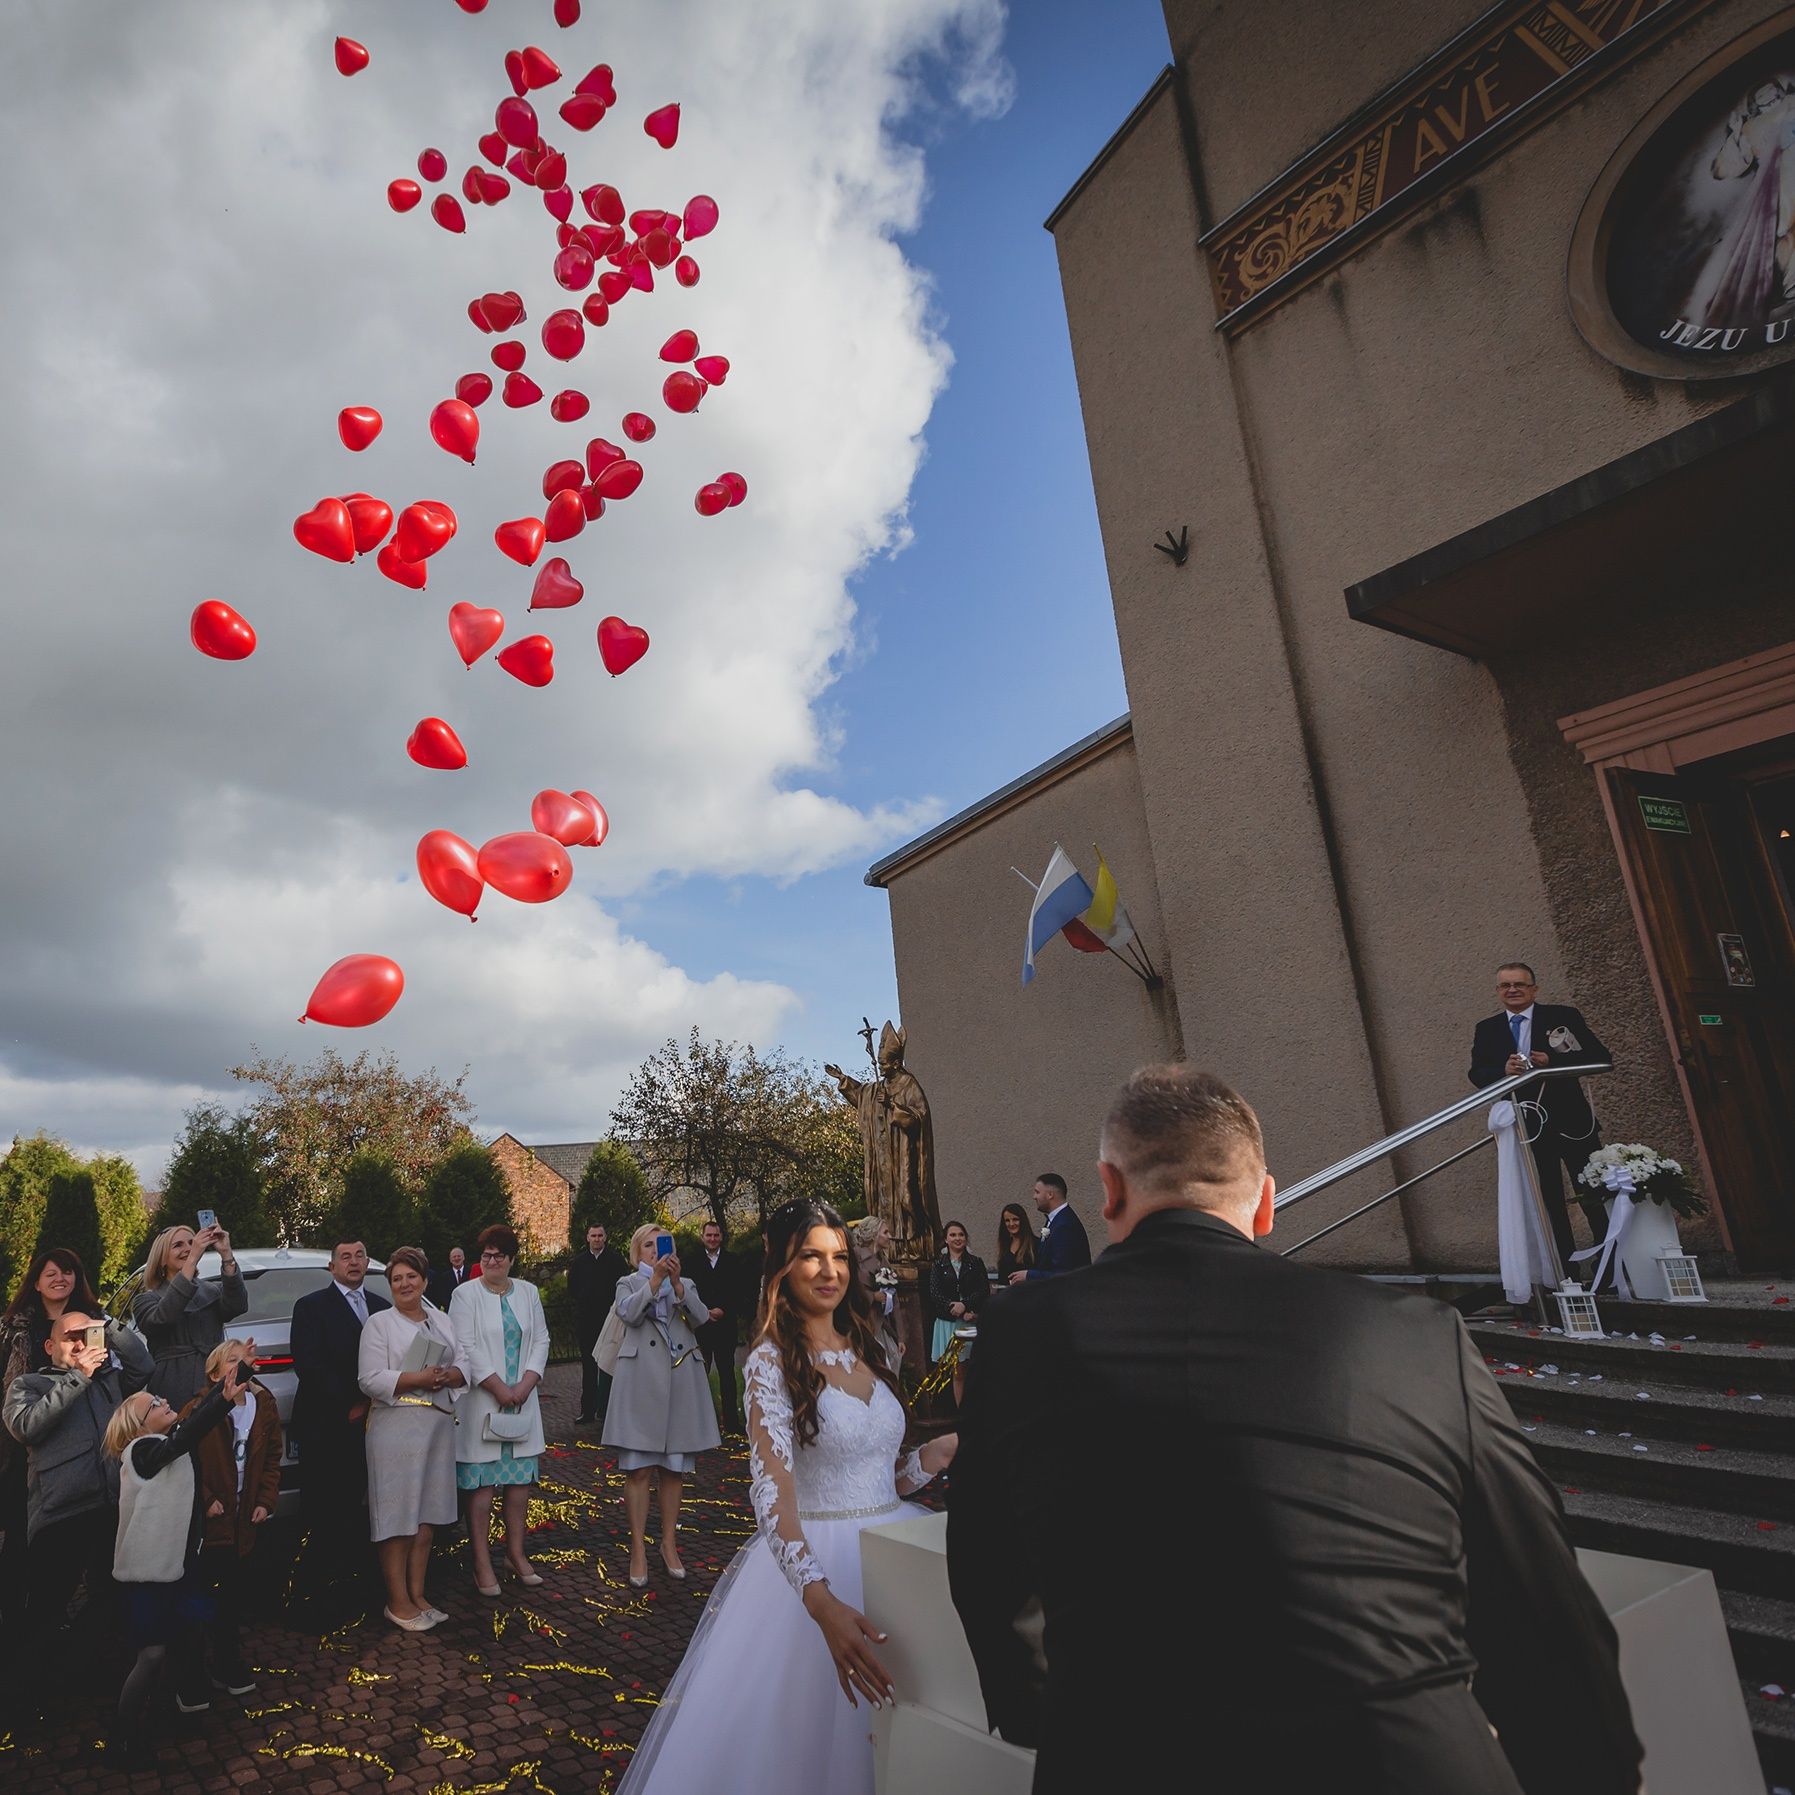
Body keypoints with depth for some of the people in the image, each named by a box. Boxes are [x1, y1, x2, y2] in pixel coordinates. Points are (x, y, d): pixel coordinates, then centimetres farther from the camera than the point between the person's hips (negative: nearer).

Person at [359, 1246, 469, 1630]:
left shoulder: (442, 1321, 13)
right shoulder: (379, 1323, -1)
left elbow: (463, 1367, 10)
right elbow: (370, 1379, -11)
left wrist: (445, 1377, -12)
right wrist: (417, 1379, -20)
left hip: (439, 1424, 5)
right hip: (397, 1425, -5)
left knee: (427, 1516, 11)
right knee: (399, 1517, -1)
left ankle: (417, 1595, 22)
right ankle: (398, 1602, 12)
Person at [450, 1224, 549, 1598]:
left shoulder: (528, 1293, 8)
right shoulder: (466, 1295, -5)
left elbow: (541, 1341, 6)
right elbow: (467, 1348, -11)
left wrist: (525, 1386, -7)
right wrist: (499, 1389, -15)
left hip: (522, 1402, 4)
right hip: (482, 1403, -4)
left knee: (520, 1480, 10)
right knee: (482, 1483, -1)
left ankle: (516, 1552, 23)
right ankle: (482, 1562, 9)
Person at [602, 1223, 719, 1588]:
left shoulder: (685, 1284, 16)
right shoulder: (628, 1283, 11)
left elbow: (701, 1318, -2)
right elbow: (629, 1314, -10)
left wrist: (676, 1281, -13)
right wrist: (656, 1278, -19)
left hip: (680, 1381, 2)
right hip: (641, 1381, -2)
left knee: (674, 1469, 8)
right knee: (637, 1469, -1)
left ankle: (669, 1544, 19)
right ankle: (638, 1550, 8)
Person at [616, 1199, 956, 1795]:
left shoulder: (868, 1351, 5)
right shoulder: (772, 1360, -12)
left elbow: (888, 1476, 11)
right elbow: (771, 1489, -23)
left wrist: (943, 1451, -8)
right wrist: (823, 1601, -35)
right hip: (814, 1562, -5)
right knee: (807, 1733, 7)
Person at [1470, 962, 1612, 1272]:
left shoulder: (1563, 1016, -1)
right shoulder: (1486, 1030, 5)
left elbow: (1600, 1057, -6)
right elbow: (1477, 1074, 0)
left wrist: (1553, 1061, -20)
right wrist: (1503, 1070, -22)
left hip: (1572, 1121, -2)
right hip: (1527, 1127, 2)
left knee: (1592, 1195, 6)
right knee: (1550, 1201, 11)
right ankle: (1566, 1268, 21)